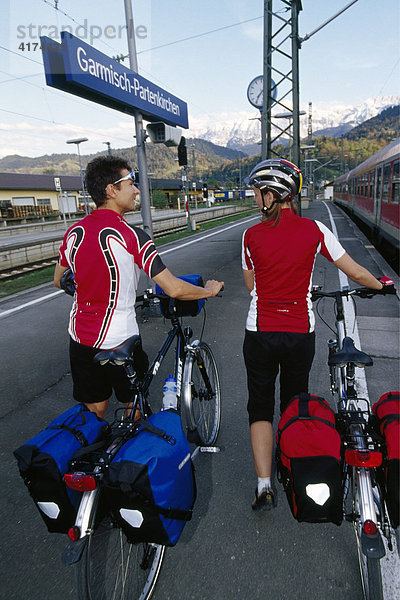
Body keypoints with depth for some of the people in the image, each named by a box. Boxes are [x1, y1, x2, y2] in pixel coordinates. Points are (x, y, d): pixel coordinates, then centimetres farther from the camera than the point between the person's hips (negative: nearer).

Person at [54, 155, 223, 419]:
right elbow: (174, 289, -21)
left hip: (80, 339, 5)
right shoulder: (131, 235, -18)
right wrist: (209, 290, -3)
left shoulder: (74, 232, -1)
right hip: (118, 341, -5)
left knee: (94, 413, 21)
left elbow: (59, 281, 14)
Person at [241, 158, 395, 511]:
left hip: (261, 334, -1)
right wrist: (382, 285, 19)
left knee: (260, 406, 14)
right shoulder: (314, 230, -7)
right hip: (301, 334, 2)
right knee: (295, 403, 23)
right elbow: (357, 274, -1)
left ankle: (264, 486, 9)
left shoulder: (252, 236, -8)